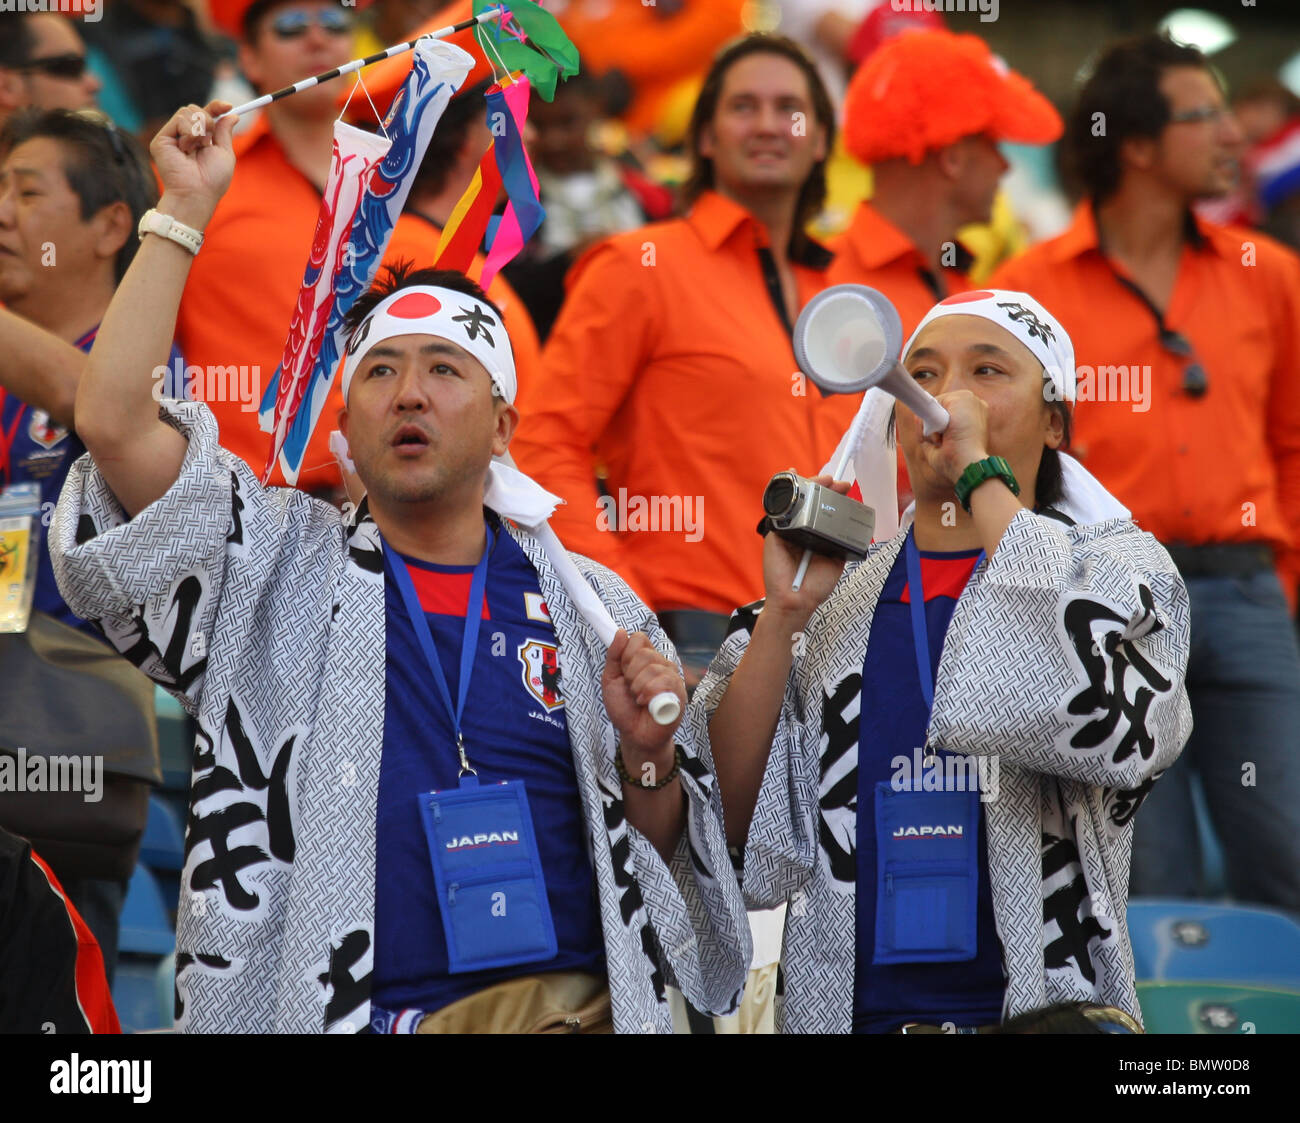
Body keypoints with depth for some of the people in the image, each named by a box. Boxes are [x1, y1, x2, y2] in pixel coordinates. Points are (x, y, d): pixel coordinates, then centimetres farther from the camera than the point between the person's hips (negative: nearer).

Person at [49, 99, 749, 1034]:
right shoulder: (275, 567, 11)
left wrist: (644, 754, -1)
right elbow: (113, 419, -2)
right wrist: (186, 210, 1)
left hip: (569, 1005, 1)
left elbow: (661, 851, 20)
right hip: (317, 1009, -1)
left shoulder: (593, 607, 15)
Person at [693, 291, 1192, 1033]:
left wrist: (983, 476, -14)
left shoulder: (1116, 571, 3)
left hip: (1046, 1004, -2)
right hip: (851, 1008, 2)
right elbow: (727, 820, 3)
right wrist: (782, 616, -8)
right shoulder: (835, 594, 10)